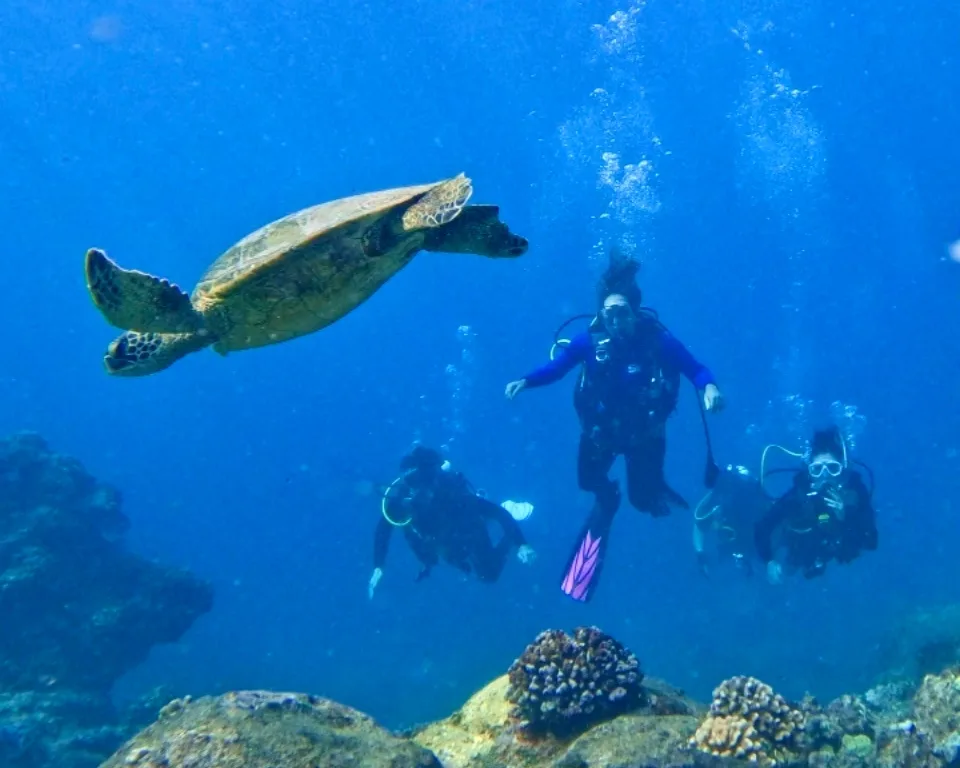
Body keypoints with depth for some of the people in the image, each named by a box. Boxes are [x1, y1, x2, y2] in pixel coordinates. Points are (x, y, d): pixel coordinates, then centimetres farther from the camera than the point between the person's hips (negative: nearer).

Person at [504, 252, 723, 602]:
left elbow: (696, 369, -18)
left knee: (644, 499, 2)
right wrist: (525, 382, -30)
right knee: (588, 479, -8)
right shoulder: (591, 340, -19)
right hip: (602, 427, 1)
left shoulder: (658, 339, -22)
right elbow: (556, 367, -13)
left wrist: (710, 387, -39)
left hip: (645, 430, -1)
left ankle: (653, 490, 40)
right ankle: (606, 499, 28)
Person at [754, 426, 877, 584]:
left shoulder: (856, 491, -36)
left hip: (838, 550, 1)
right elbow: (762, 527, -31)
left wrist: (845, 517, -51)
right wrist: (769, 561, -43)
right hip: (800, 553, -1)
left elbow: (871, 542, -37)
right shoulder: (797, 494, -39)